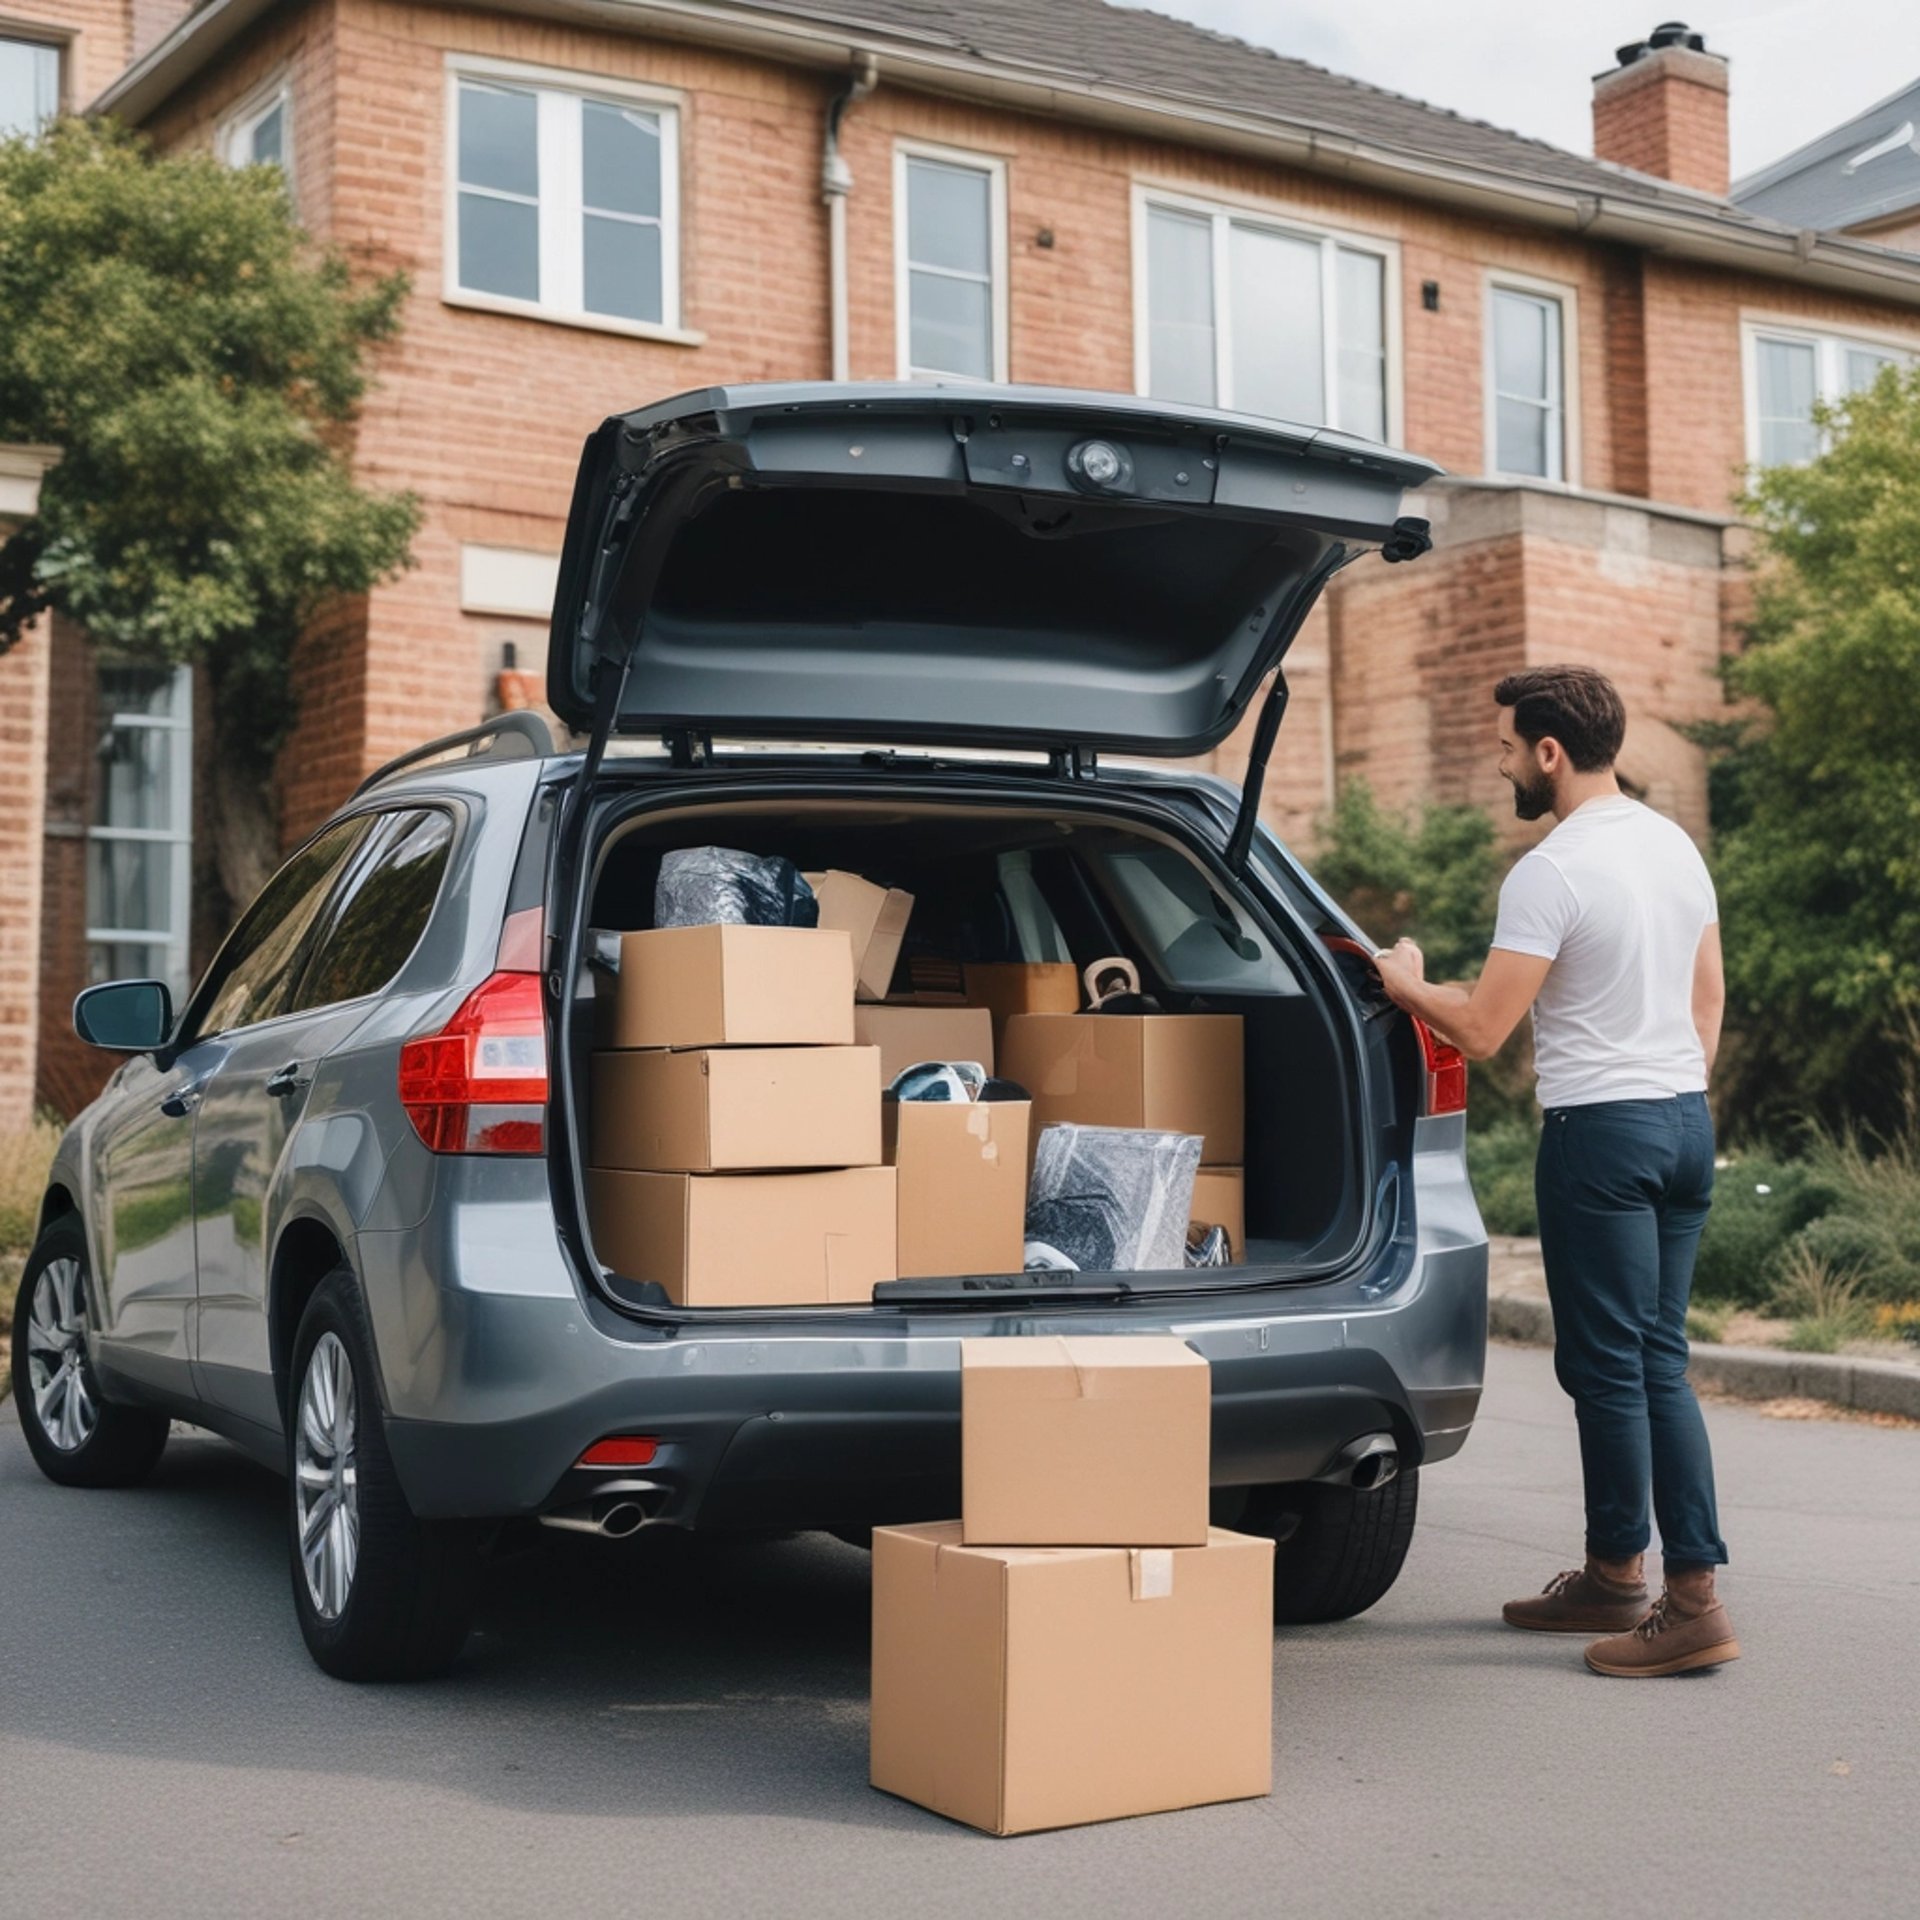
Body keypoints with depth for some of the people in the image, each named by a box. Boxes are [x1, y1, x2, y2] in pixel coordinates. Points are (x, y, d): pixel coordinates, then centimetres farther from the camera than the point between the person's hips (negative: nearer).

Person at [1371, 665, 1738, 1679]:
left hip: (1601, 1135, -9)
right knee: (1658, 1363, 11)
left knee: (1608, 1366, -3)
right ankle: (1612, 1577, 20)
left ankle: (1689, 1605, -2)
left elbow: (1480, 1029, -17)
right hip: (1686, 1119, 9)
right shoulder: (1676, 845, 10)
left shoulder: (1551, 873, -16)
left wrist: (1405, 982, 1)